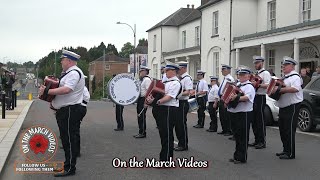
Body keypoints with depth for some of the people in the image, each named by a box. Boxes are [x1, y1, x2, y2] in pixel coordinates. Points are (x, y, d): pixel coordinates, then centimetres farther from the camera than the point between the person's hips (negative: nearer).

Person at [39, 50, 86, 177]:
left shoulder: (74, 73, -15)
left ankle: (69, 169, -1)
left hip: (70, 111, -11)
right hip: (65, 111, 11)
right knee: (66, 139, 15)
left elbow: (66, 89, -28)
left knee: (69, 140, -6)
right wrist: (53, 102, 14)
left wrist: (47, 91, -24)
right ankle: (68, 165, 24)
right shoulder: (70, 73, 20)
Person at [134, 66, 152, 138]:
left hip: (143, 100, -10)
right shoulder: (142, 80, 17)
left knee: (142, 116, -6)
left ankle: (143, 133, 0)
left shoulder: (147, 79, -14)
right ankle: (141, 132, 19)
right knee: (140, 116, 12)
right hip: (140, 99, 10)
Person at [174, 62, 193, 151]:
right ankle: (180, 143, 23)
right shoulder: (179, 78, 14)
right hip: (177, 102, 9)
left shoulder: (187, 78, -12)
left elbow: (187, 92, -20)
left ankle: (184, 145, 7)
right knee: (177, 123, 13)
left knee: (182, 124, -3)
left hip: (183, 103, -9)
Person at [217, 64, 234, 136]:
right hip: (221, 98, 10)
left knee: (227, 116, -5)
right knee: (222, 116, 14)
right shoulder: (224, 78, 16)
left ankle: (229, 131, 3)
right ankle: (224, 130, 22)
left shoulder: (230, 79, -14)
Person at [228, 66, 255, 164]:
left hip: (244, 113, -8)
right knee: (237, 135, 15)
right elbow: (231, 95, 25)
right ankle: (237, 156, 24)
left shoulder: (249, 86, -8)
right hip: (235, 113, 8)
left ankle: (242, 158, 5)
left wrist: (237, 98, -38)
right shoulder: (238, 86, 18)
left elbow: (247, 97, -25)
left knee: (243, 136, -1)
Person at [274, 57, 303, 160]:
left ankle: (290, 153, -1)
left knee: (289, 130, -8)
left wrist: (280, 89, -27)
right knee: (282, 129, 13)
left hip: (292, 106, -10)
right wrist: (274, 89, 8)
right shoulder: (284, 77, 19)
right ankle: (285, 150, 24)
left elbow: (295, 89, -29)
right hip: (283, 107, 10)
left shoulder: (295, 77, -12)